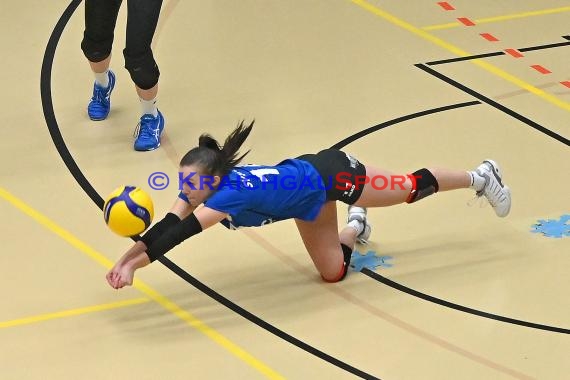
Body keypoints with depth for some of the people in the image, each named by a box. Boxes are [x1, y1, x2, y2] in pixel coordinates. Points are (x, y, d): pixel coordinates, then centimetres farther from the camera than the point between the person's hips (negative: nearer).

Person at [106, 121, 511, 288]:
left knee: (412, 187, 16)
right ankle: (355, 227, 43)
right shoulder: (198, 187, -20)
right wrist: (127, 260, -39)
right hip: (305, 189, 7)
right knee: (334, 272, 14)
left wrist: (135, 264, -52)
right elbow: (166, 226, -25)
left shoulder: (232, 192, -40)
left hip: (328, 175, -7)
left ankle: (481, 176, 39)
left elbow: (182, 233, -48)